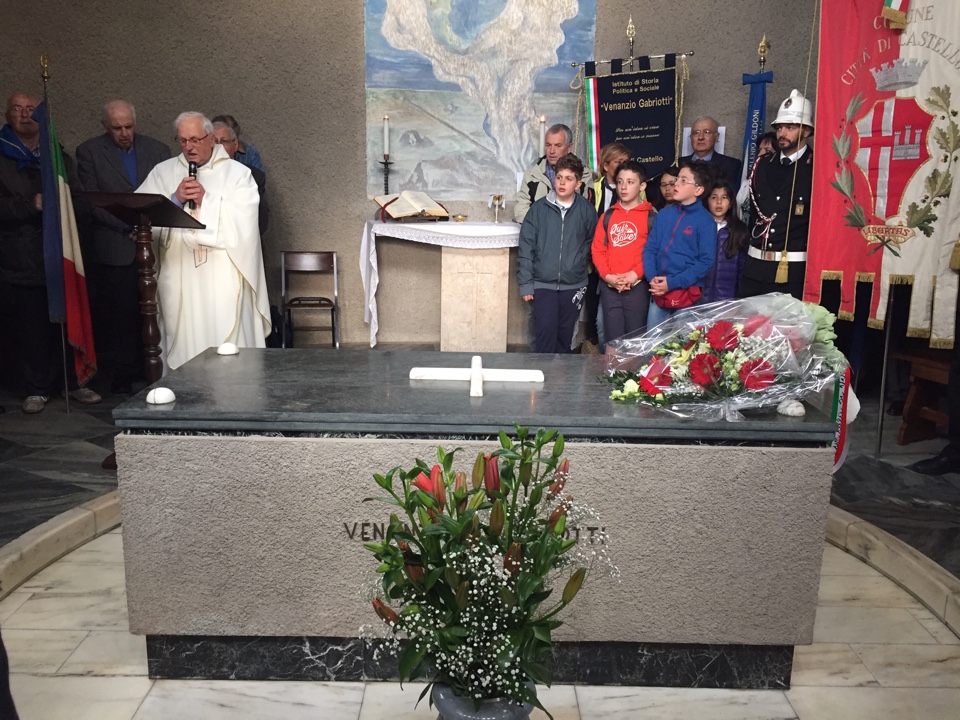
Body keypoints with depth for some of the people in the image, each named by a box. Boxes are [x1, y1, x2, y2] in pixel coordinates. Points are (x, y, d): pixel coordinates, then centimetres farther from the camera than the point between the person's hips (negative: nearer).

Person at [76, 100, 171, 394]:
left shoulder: (157, 150, 10)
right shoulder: (89, 152, 4)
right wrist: (128, 225, -13)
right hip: (114, 247, -1)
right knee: (121, 312, 2)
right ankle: (125, 373, 14)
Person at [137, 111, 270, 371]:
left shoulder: (237, 173, 5)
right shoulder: (163, 172, 13)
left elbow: (242, 222, -7)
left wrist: (206, 200, -13)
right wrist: (175, 199, -10)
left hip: (223, 281, -2)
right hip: (180, 279, 3)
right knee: (182, 346, 4)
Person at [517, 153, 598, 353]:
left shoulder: (586, 210, 0)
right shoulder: (539, 208, -2)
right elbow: (526, 247, -2)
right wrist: (525, 283, -5)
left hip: (573, 285, 1)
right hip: (543, 284, -1)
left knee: (564, 336, 10)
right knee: (546, 332, -8)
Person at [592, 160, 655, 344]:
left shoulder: (650, 216, 1)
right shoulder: (608, 215, 12)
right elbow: (597, 249, 7)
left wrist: (635, 274, -16)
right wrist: (607, 276, -7)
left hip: (637, 286, -3)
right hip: (609, 287, 3)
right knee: (613, 339, 8)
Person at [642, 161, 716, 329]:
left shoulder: (706, 221, -6)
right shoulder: (664, 214, 8)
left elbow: (706, 262, -11)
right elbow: (650, 248, 7)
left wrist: (673, 283, -17)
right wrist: (652, 278, -11)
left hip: (686, 293, -4)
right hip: (658, 291, 4)